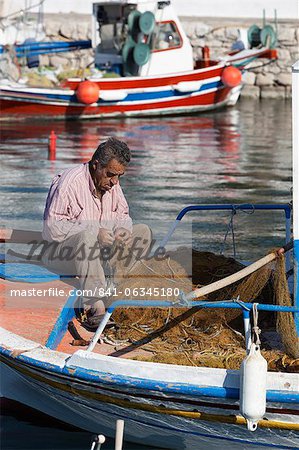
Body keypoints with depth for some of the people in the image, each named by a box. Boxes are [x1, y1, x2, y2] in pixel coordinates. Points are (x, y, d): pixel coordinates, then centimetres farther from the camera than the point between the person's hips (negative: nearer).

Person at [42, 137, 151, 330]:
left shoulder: (111, 183, 3)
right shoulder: (70, 182, -20)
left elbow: (122, 215, 14)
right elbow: (52, 227, -25)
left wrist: (123, 229, -13)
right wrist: (96, 232, -31)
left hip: (97, 249, 8)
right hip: (60, 251, -8)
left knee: (143, 232, -6)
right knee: (88, 236, -40)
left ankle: (106, 292, -19)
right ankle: (94, 307, -41)